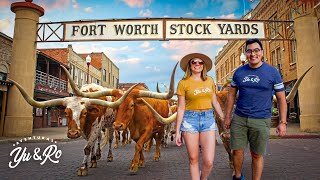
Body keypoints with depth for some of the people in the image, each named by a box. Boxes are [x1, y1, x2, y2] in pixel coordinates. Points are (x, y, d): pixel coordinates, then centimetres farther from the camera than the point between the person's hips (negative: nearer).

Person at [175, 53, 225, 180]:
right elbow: (181, 108, -2)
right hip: (190, 119, -2)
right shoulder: (183, 83, -2)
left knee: (209, 161, -3)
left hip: (208, 119, 3)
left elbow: (215, 103, 17)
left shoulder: (209, 80, 9)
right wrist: (177, 131, -3)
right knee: (193, 159, 6)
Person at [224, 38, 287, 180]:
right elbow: (231, 95, 11)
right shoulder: (239, 72, 5)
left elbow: (281, 98, 1)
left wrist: (283, 122, -4)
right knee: (237, 151, 8)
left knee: (257, 155, 7)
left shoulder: (272, 72, -2)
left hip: (261, 121, -2)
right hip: (239, 119, 2)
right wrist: (227, 117, 9)